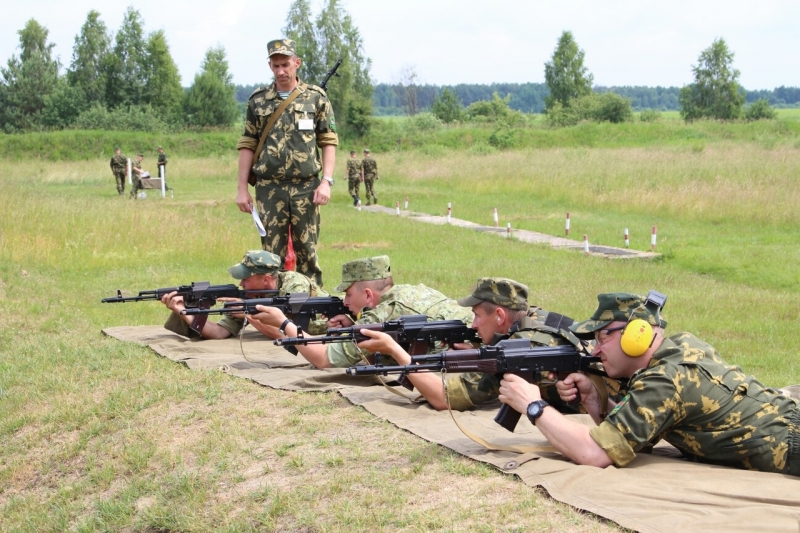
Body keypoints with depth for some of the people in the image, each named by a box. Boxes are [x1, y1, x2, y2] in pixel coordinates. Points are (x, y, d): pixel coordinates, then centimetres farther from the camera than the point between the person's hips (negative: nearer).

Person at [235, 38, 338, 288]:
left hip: (306, 188, -1)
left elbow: (329, 142, 3)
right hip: (269, 189, 1)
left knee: (307, 253, 4)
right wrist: (242, 189, 3)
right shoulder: (258, 100, 7)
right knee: (272, 253, 4)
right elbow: (247, 145, 8)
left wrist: (326, 181, -8)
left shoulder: (316, 97, 4)